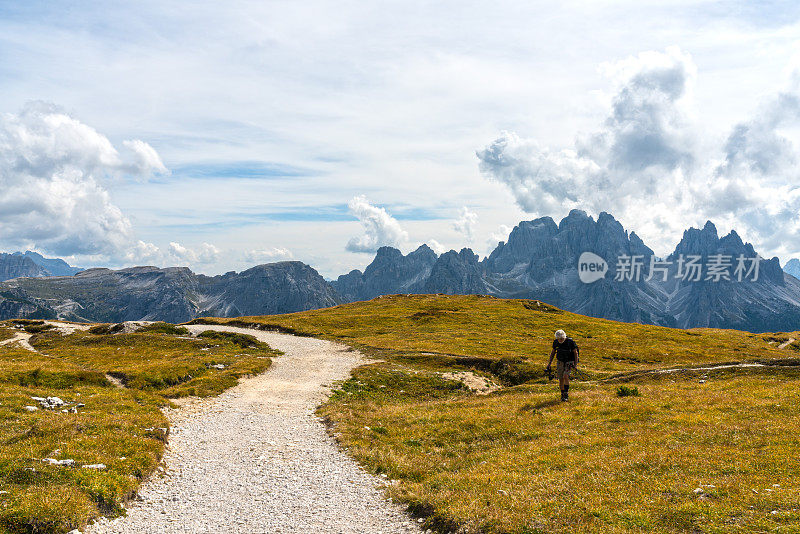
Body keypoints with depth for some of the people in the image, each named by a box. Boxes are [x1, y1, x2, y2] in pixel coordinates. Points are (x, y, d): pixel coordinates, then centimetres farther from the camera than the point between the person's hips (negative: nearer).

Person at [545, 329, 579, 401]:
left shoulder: (570, 342, -17)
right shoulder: (556, 342, -6)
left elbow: (575, 353, -8)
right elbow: (553, 352, 8)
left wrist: (576, 364, -13)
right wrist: (549, 363, 6)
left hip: (569, 362, -4)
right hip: (560, 362, 4)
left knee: (565, 376, -22)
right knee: (561, 379, 2)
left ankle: (566, 394, -14)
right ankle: (562, 395, 17)